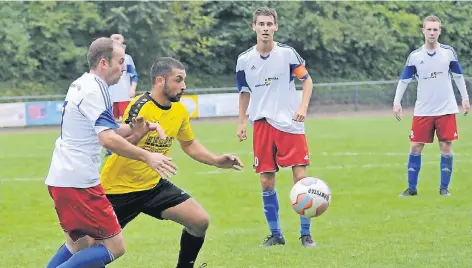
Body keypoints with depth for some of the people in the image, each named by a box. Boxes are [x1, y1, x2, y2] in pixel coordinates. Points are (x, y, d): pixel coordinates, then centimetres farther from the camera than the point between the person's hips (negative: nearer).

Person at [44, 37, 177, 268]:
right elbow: (108, 139, -25)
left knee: (78, 242, 23)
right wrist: (147, 157, -21)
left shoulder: (80, 85, 14)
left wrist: (132, 131, 4)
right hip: (79, 181, -10)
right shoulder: (94, 91, -15)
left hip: (61, 178, 10)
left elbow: (106, 131, 20)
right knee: (114, 246, -7)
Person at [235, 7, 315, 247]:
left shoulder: (287, 53, -4)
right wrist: (241, 123, 11)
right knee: (266, 182, 2)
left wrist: (303, 106, -12)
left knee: (301, 178, -8)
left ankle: (306, 234, 2)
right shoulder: (244, 60, 3)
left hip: (290, 124, -2)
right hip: (262, 124, 2)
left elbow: (307, 80, 2)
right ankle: (275, 234, 14)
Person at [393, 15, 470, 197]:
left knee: (446, 148, 0)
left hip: (446, 110, 0)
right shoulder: (414, 56, -3)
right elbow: (404, 80, 3)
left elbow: (458, 76, 10)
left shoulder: (448, 52, -1)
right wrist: (397, 103, -5)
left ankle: (444, 187, 11)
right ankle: (412, 188, 10)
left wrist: (465, 98, 8)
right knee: (415, 148, 0)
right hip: (423, 111, 0)